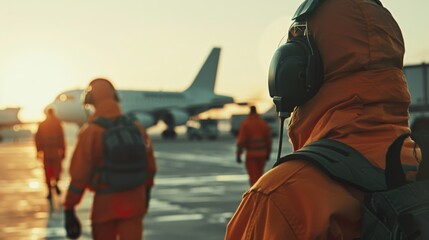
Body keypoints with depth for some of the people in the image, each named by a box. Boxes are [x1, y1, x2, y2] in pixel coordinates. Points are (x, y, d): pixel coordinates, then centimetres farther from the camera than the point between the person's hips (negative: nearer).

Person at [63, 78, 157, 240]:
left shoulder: (90, 132, -13)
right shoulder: (136, 128, 1)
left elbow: (79, 175, -15)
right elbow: (150, 167, 10)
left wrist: (69, 209, -9)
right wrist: (146, 192, 25)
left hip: (106, 202, -3)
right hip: (134, 201, 3)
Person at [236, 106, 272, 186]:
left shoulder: (245, 124, -6)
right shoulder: (264, 123, 5)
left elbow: (241, 141, -9)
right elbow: (269, 139, 8)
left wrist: (238, 155, -6)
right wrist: (268, 153, 16)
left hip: (251, 154, -4)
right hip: (262, 154, 4)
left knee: (253, 176, -2)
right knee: (259, 175, 16)